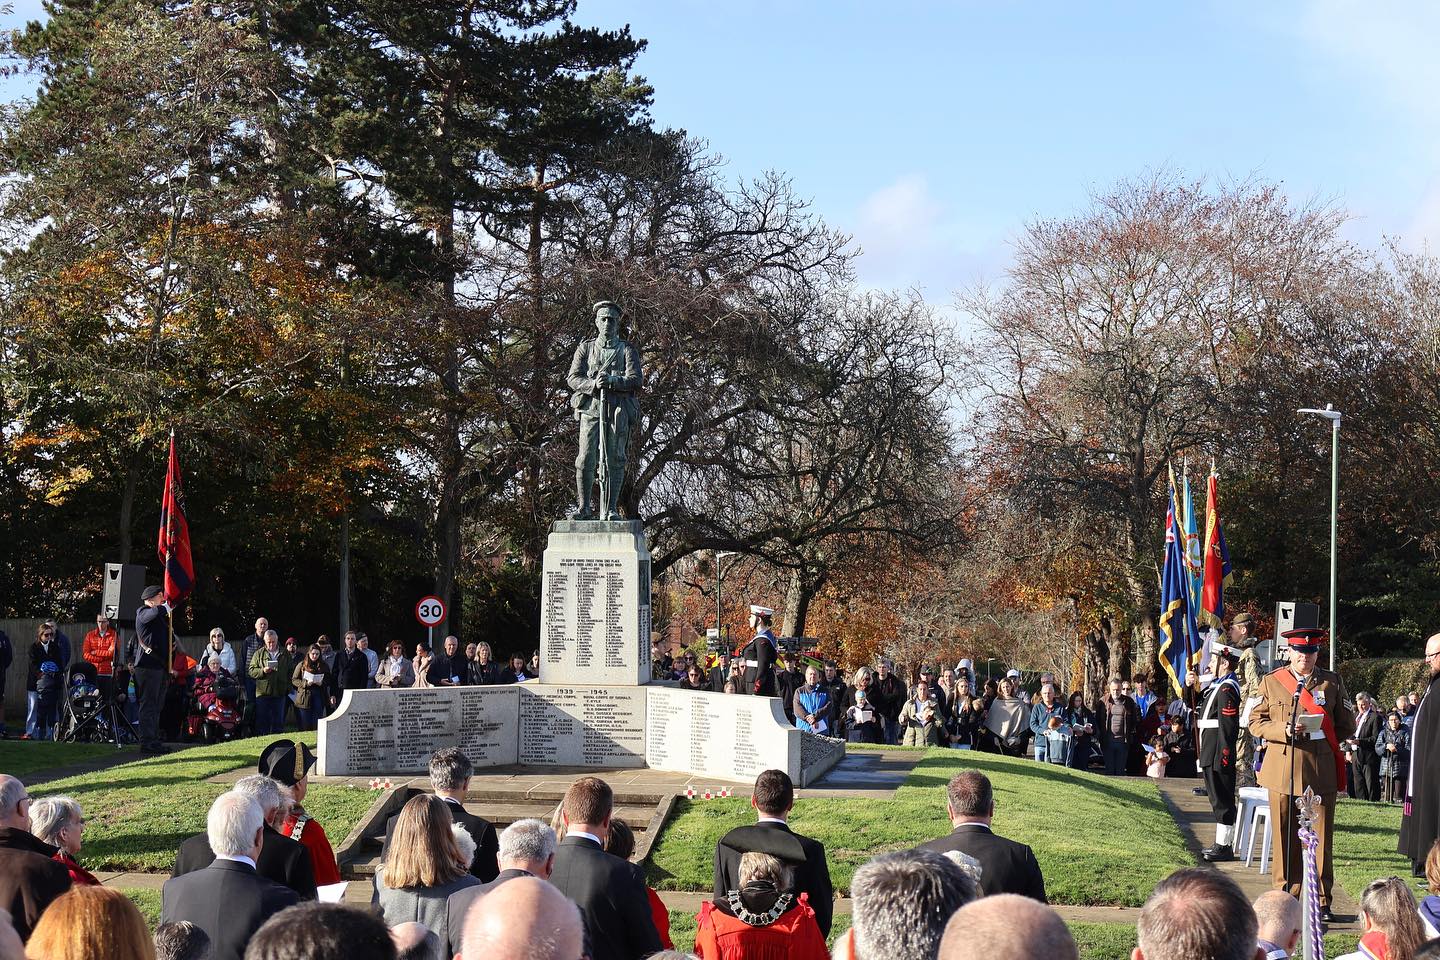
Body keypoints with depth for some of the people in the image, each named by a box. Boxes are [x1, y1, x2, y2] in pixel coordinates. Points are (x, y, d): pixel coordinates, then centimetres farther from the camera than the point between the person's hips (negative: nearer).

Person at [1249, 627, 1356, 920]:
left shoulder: (1333, 683, 10)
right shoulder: (1271, 682, 9)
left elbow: (1346, 726, 13)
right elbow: (1256, 722, 6)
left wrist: (1318, 734, 0)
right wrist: (1282, 731, -11)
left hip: (1322, 772, 0)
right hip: (1282, 772, 0)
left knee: (1321, 839, 0)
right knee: (1285, 839, 2)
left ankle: (1321, 902, 7)